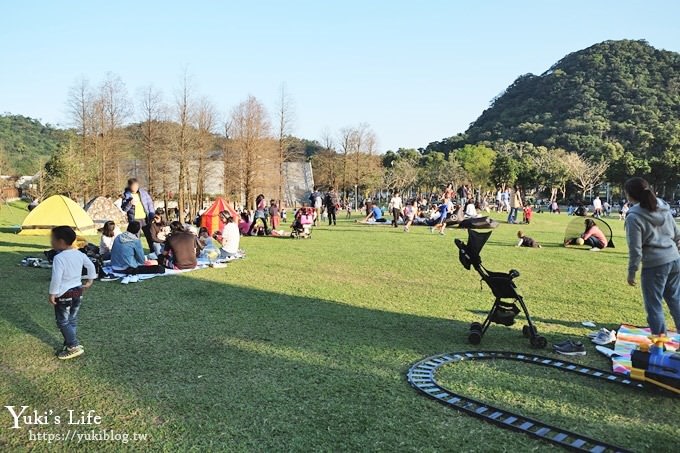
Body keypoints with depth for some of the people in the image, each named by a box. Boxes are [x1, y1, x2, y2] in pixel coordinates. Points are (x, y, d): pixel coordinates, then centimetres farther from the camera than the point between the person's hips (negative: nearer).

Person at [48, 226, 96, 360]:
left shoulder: (59, 257, -20)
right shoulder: (80, 254, 2)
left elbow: (56, 278, -25)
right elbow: (91, 266, 13)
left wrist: (52, 294, -16)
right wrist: (89, 281, 24)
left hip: (64, 294, -7)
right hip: (78, 291, 7)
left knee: (63, 322, 3)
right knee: (72, 320, 16)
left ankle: (75, 346, -1)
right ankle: (69, 344, 23)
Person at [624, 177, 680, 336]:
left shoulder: (634, 217, -15)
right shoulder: (664, 208, 5)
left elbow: (635, 249, -13)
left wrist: (631, 272, -4)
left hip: (654, 266, -7)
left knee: (654, 307, 6)